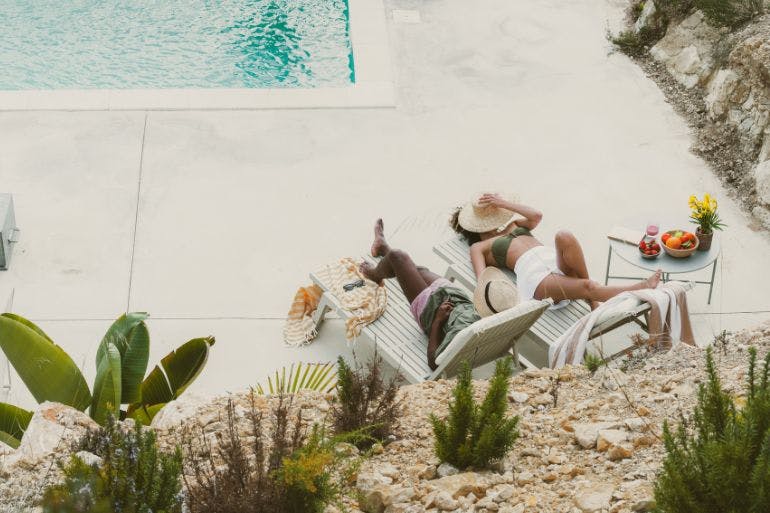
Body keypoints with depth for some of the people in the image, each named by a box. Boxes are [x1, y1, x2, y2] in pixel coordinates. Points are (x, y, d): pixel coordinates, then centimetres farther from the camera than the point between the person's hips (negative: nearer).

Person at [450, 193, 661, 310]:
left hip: (555, 259, 5)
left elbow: (536, 216, 15)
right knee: (588, 287, -32)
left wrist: (505, 203, 19)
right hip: (533, 274, -5)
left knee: (564, 236, -33)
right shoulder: (478, 247, 20)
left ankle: (591, 300, -24)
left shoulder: (513, 225, 36)